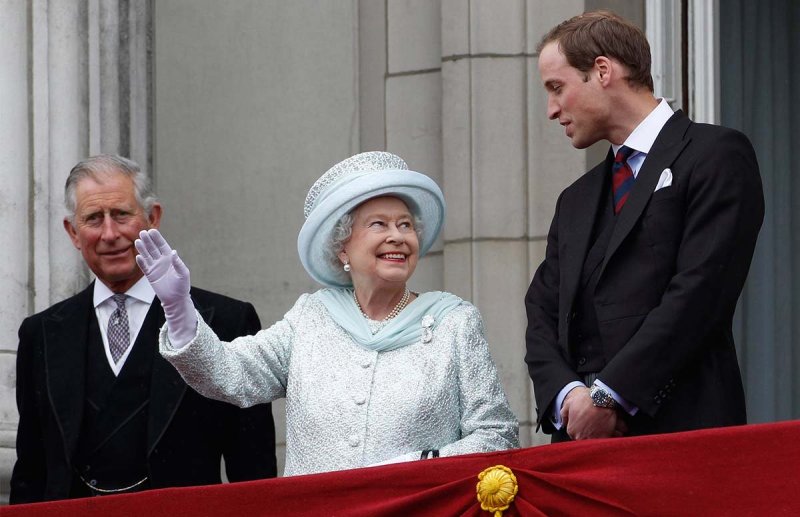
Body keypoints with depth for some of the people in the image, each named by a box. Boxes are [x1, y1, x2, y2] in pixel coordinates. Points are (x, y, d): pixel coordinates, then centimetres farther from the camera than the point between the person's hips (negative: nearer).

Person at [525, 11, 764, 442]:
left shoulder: (716, 155, 1)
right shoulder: (576, 201, 24)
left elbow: (700, 290, -10)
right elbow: (544, 313, 17)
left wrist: (608, 395, -13)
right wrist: (567, 393, -5)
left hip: (681, 428, -6)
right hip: (580, 437, 6)